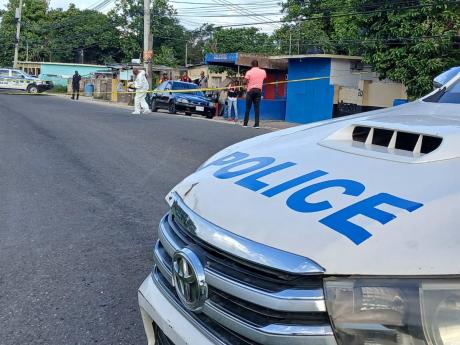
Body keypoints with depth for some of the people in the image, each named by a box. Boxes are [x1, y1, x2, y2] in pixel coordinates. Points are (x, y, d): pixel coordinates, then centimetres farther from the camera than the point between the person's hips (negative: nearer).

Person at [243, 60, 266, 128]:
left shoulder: (249, 72, -3)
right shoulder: (263, 72, 5)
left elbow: (246, 81, -7)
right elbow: (264, 78, 21)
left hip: (250, 90, -2)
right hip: (259, 90, 2)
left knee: (248, 108, 4)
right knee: (257, 108, 2)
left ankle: (245, 124, 6)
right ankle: (256, 124, -1)